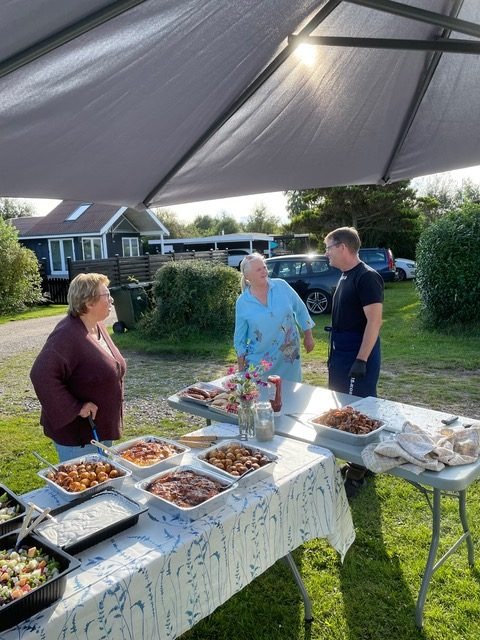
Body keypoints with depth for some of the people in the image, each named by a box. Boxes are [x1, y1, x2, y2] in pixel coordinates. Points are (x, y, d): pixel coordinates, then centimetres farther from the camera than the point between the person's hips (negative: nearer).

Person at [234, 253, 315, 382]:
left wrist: (308, 336, 6)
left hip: (289, 357, 1)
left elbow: (301, 310, 5)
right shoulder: (242, 302, -5)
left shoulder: (281, 286, -5)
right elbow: (240, 338, 2)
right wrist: (241, 367, 4)